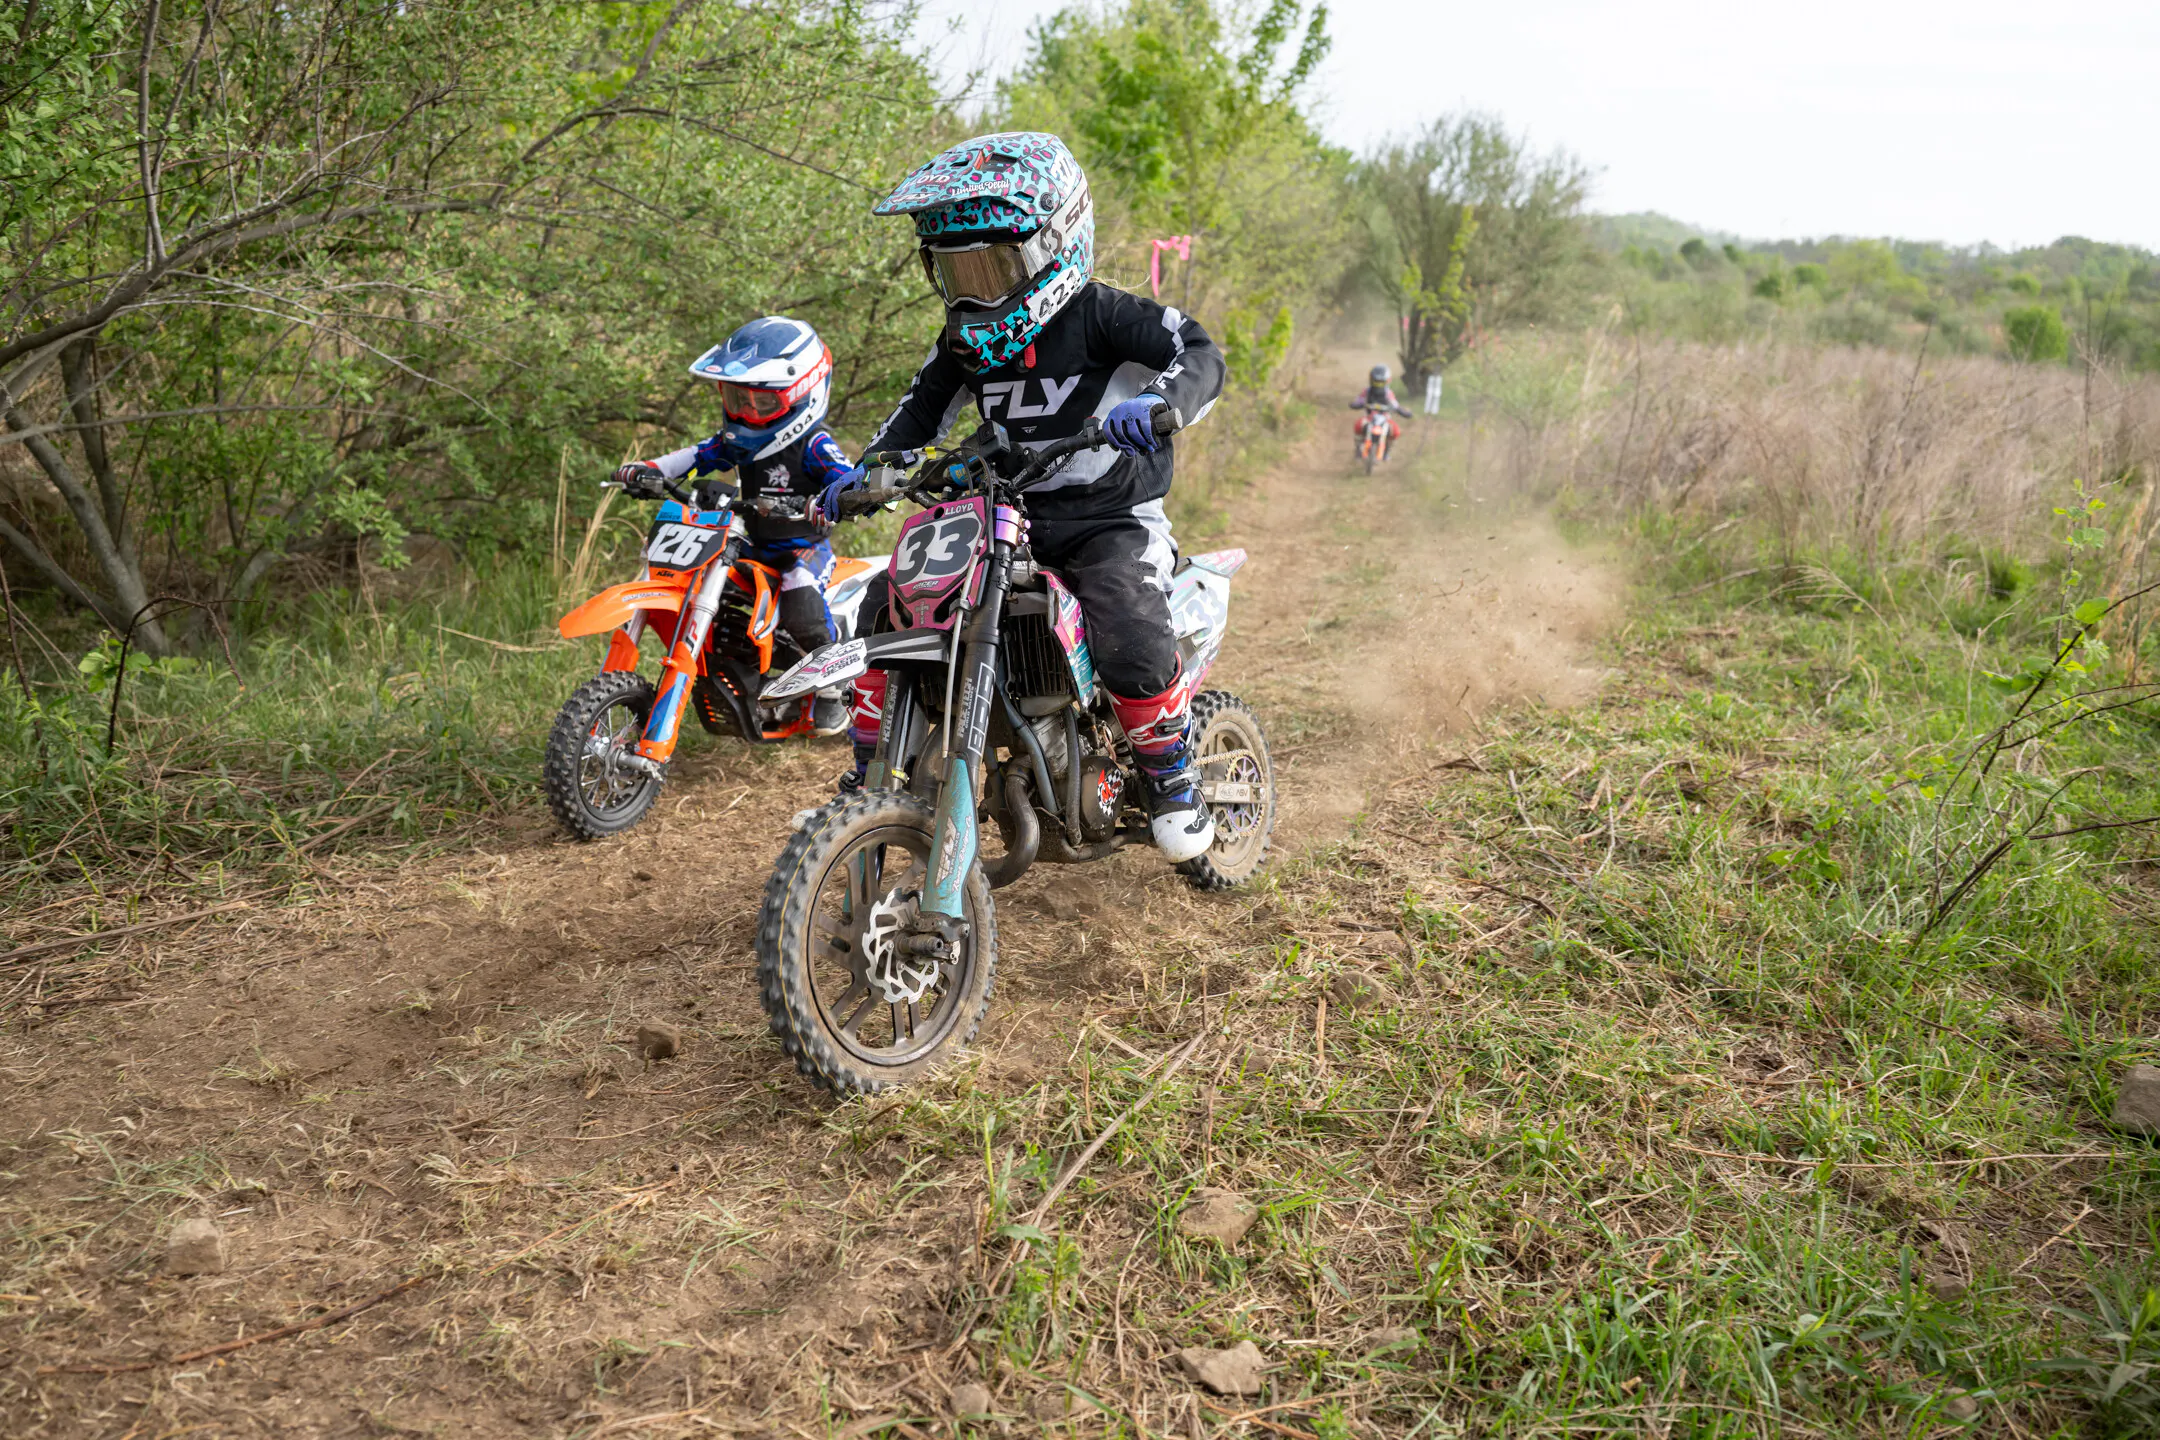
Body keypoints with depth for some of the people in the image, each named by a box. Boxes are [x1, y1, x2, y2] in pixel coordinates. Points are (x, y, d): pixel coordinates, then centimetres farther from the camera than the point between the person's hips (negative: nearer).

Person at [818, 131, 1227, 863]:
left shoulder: (1101, 314, -10)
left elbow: (1201, 354, -22)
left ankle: (1172, 778, -3)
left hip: (1111, 524, -6)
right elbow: (922, 406, 17)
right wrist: (865, 472, 0)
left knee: (1133, 647, -32)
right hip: (1006, 519, 6)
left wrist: (1158, 402, -44)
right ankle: (869, 780, 7)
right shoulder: (967, 339, 10)